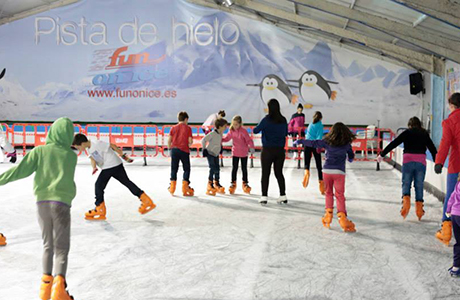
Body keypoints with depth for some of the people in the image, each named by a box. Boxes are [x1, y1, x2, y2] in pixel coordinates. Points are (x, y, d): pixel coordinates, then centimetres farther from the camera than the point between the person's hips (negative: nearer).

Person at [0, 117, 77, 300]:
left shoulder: (40, 150, 6)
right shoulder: (71, 155, 8)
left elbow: (22, 169, -4)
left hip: (42, 202, 2)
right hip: (61, 203, -2)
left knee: (48, 245, 20)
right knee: (61, 248, 2)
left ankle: (46, 284, 21)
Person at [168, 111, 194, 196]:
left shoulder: (173, 128, 7)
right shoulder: (188, 128, -2)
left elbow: (169, 140, 3)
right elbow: (190, 141, -8)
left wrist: (170, 148, 15)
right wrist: (189, 145, 13)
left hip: (174, 149, 3)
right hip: (184, 150, -3)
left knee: (174, 169, 11)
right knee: (186, 169, 7)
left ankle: (172, 188, 10)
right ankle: (185, 188, 3)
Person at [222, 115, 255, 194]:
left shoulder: (243, 131, -20)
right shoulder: (231, 131, -4)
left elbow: (249, 140, -24)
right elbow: (226, 138, 6)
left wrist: (251, 147, -39)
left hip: (243, 153, -3)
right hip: (235, 152, 3)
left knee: (244, 168, 9)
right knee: (234, 168, 5)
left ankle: (245, 183, 23)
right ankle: (233, 183, 15)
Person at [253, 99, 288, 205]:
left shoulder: (267, 119, -12)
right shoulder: (283, 120, 1)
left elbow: (255, 130, -6)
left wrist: (263, 128, 13)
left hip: (267, 150, -4)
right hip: (280, 150, 4)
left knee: (265, 174, 3)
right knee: (279, 173, 14)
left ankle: (264, 197, 1)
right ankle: (283, 196, 16)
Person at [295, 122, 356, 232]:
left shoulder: (327, 142, 3)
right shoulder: (347, 144, 5)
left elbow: (313, 143, 6)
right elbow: (351, 156, 22)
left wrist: (300, 141, 19)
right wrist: (350, 158, 47)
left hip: (327, 170, 1)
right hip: (339, 172, -1)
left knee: (328, 193, 15)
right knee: (340, 195, 1)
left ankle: (328, 214, 11)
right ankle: (342, 217, -7)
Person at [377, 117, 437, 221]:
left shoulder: (407, 133, 7)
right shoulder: (424, 134, 14)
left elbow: (393, 144, 4)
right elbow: (432, 148, 17)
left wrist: (382, 155, 7)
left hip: (408, 161, -1)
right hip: (421, 162, 2)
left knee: (406, 183, 8)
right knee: (419, 185, 8)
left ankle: (406, 201, -16)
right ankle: (419, 210, 8)